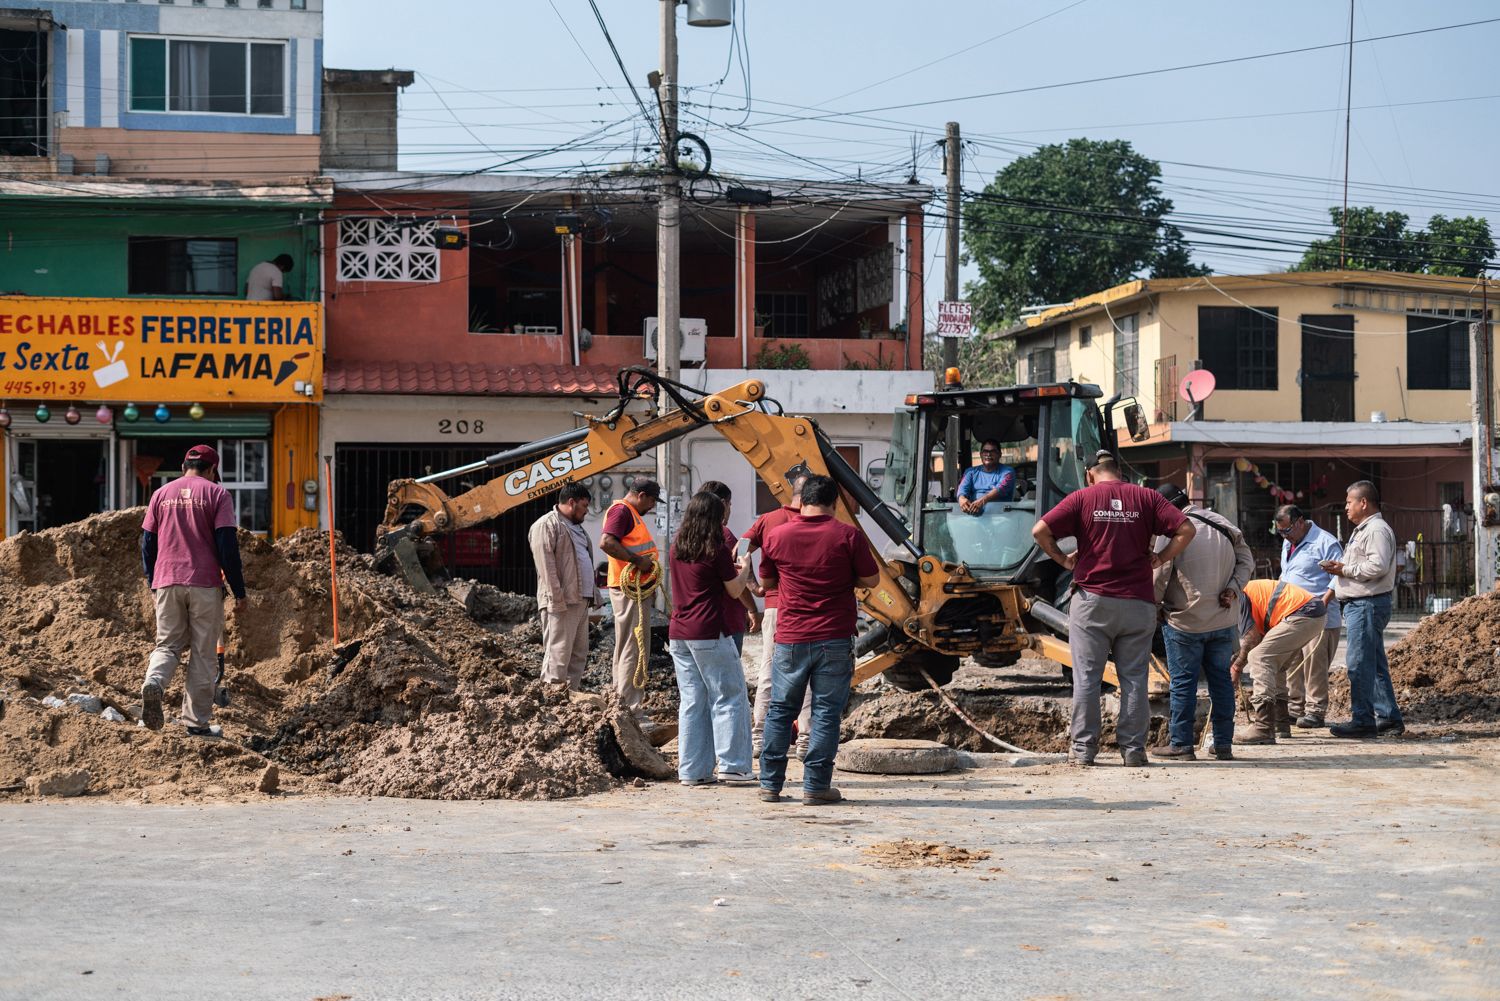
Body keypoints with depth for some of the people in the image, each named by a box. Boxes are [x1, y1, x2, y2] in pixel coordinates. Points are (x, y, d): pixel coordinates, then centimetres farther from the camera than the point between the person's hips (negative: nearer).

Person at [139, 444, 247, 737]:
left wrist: (152, 584, 23)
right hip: (205, 584, -3)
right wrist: (239, 591, -4)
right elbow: (228, 545, -7)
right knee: (203, 653, 5)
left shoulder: (161, 494, 10)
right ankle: (198, 721, 7)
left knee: (167, 644, 13)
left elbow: (147, 543, 12)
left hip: (166, 583, 3)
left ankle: (154, 682, -19)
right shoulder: (216, 493, -1)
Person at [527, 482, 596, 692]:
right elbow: (546, 565, -15)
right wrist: (556, 599, -21)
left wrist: (592, 594, 20)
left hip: (581, 601, 10)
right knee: (558, 653, -11)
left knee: (579, 654, 10)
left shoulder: (576, 527, 24)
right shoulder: (546, 525, -7)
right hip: (561, 602, -10)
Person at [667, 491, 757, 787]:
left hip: (678, 635, 6)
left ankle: (692, 770, 10)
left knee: (691, 702, 10)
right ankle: (732, 766, 1)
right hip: (709, 634, -6)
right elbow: (735, 591, 0)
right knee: (729, 698, 3)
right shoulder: (718, 551, -9)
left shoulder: (676, 549, 8)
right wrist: (744, 570, 18)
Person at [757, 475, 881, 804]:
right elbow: (870, 579, 0)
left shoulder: (776, 536, 1)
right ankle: (816, 786, 2)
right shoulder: (848, 536, -6)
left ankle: (770, 784, 13)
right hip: (835, 640, -2)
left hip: (790, 640, 2)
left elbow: (767, 581, 12)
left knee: (780, 710, 12)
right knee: (826, 713, 3)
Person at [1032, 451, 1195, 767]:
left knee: (1086, 678, 4)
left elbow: (1040, 530, -6)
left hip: (1091, 601, -1)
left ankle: (1083, 748, 4)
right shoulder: (1146, 497, 6)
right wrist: (1161, 559, 6)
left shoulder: (1082, 498, 3)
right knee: (1134, 678, 6)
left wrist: (1063, 560, 6)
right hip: (1138, 602, 1)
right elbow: (1186, 529, -2)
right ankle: (1133, 750, 7)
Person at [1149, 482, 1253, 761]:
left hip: (1184, 621, -5)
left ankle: (1181, 744, 7)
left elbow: (1159, 575, -11)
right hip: (1223, 621, 5)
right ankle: (1223, 744, 14)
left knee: (1183, 683, 2)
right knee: (1220, 679, 11)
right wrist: (1233, 588, -2)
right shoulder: (1223, 524, 7)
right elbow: (1246, 560, 8)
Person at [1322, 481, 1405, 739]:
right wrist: (1341, 569, 8)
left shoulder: (1377, 530, -12)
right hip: (1359, 604, 11)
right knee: (1375, 664, 12)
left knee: (1360, 663, -11)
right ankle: (1389, 718, 17)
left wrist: (1345, 569, -16)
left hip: (1367, 604, -11)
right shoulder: (1363, 530, 22)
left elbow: (1378, 566, -24)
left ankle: (1363, 720, -9)